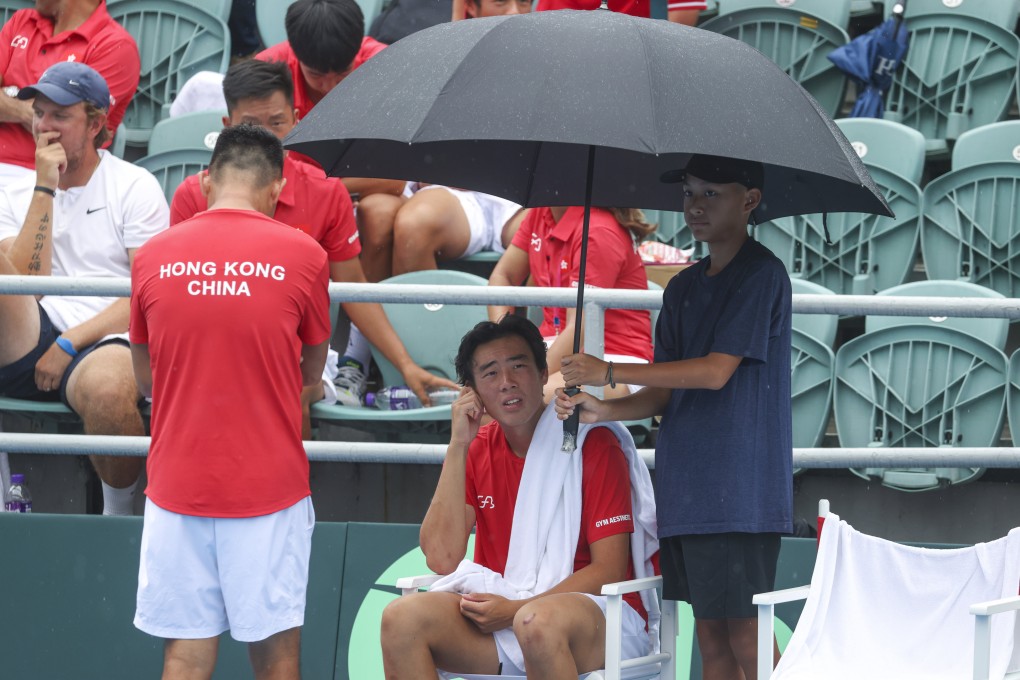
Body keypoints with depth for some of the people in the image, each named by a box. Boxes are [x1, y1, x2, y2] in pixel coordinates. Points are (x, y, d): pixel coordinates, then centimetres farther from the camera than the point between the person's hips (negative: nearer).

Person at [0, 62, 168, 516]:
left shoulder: (134, 186, 7)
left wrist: (69, 344, -9)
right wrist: (45, 190, -3)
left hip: (104, 342, -2)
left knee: (107, 385, -39)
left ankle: (120, 514, -12)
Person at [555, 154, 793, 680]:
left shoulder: (760, 275, -7)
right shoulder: (683, 288, 17)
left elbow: (716, 371, -16)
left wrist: (609, 371, -14)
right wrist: (601, 410, -3)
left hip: (738, 488, -8)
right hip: (686, 487, 8)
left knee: (742, 628, -8)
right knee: (708, 628, 7)